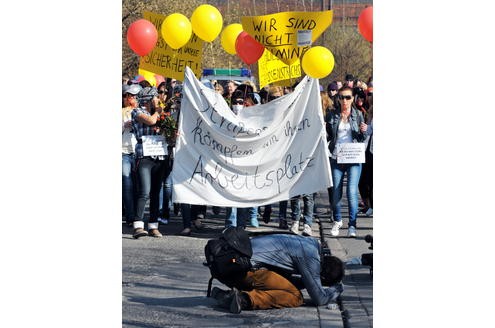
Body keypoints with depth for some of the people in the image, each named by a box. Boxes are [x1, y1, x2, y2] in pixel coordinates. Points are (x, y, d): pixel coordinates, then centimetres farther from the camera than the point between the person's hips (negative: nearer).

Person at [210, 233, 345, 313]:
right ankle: (247, 299, -25)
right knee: (295, 297, -9)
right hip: (249, 267, -10)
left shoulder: (311, 244, 16)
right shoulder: (310, 258, -12)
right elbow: (319, 299, -7)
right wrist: (336, 289, 11)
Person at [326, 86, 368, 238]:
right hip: (336, 158, 2)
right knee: (335, 192, 6)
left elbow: (362, 139, 10)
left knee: (352, 191, -12)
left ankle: (352, 225, -5)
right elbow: (328, 136, 12)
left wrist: (363, 132, -11)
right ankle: (337, 221, 30)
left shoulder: (358, 115, 5)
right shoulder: (332, 115, 6)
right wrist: (323, 132, -8)